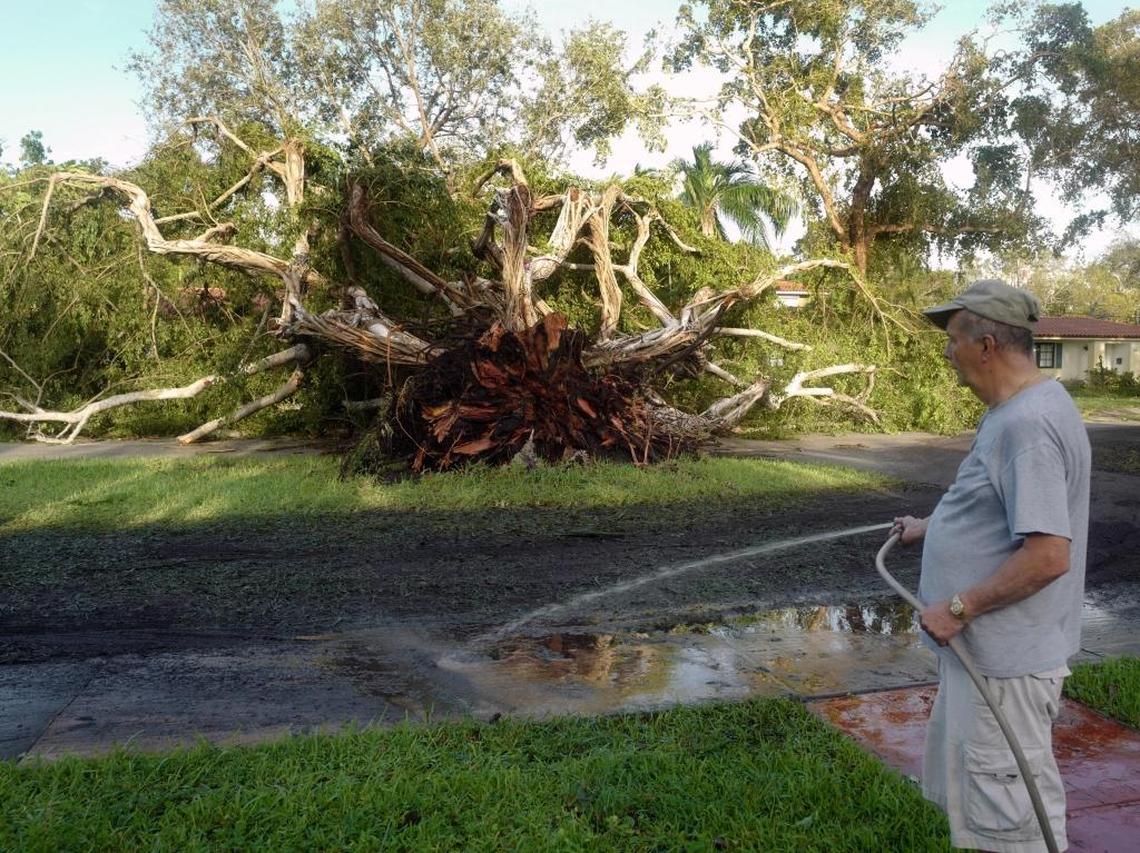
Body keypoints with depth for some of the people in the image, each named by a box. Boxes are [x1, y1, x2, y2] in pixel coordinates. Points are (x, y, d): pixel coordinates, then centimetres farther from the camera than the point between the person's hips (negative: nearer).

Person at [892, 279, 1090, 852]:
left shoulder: (1027, 424, -25)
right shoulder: (1013, 411, 8)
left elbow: (1048, 556, -30)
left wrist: (958, 608, -22)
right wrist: (929, 527, 29)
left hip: (1005, 661, -10)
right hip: (985, 648, 10)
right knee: (968, 787, 25)